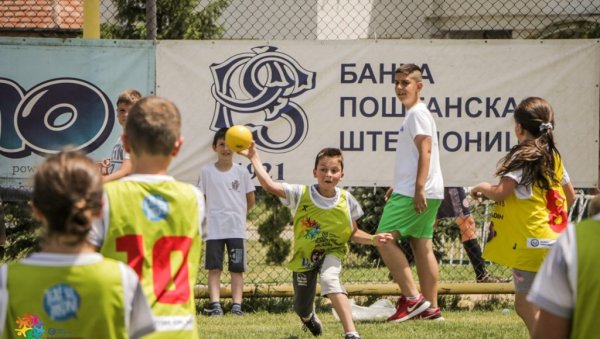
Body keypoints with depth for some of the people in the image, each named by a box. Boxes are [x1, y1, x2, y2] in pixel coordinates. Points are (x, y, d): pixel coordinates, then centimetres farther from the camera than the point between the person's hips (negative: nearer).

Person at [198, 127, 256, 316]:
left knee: (237, 269, 1)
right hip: (214, 229, -1)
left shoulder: (241, 172, 3)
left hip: (237, 229, 1)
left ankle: (237, 305, 2)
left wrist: (236, 213, 7)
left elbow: (250, 200, 9)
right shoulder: (207, 171, 2)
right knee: (214, 268, -3)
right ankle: (215, 305, -5)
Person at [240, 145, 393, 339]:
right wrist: (254, 158, -28)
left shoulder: (346, 200, -11)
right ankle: (309, 316, 56)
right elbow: (269, 186, -23)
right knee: (302, 309, 12)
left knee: (329, 278, -37)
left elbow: (353, 234, 0)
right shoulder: (301, 195, -15)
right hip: (304, 256, 1)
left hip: (332, 252, -1)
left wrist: (373, 240, -17)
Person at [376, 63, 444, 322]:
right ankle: (431, 308, 8)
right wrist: (398, 184, 31)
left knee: (385, 239, -9)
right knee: (422, 246, 8)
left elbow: (425, 150, -20)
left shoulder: (417, 113, -11)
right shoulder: (413, 114, 20)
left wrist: (418, 187, -26)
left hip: (413, 193, -10)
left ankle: (412, 298, -12)